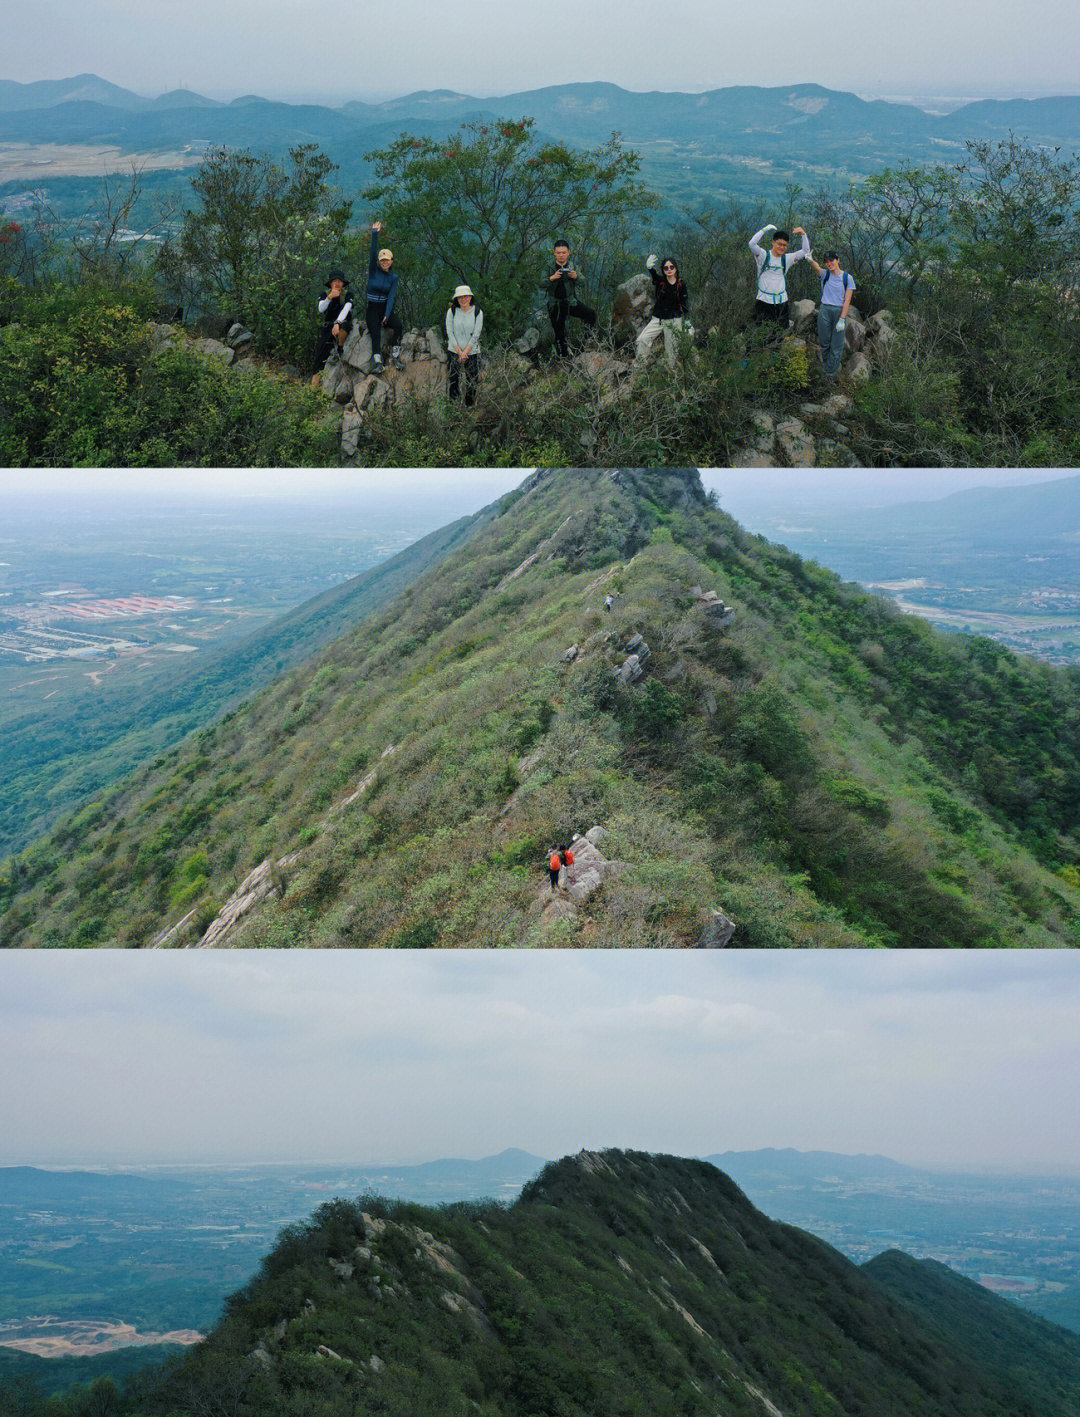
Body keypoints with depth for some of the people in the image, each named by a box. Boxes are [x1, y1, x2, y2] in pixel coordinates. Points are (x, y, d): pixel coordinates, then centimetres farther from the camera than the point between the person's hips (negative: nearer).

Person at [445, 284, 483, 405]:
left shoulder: (477, 312, -5)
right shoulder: (451, 311, -4)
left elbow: (476, 335, -6)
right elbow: (450, 333, -4)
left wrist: (465, 352, -12)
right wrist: (459, 352, -11)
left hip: (472, 351, -1)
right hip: (454, 351, 1)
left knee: (472, 381, 2)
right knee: (454, 379, 4)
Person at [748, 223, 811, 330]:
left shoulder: (787, 259, 6)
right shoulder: (763, 255, -5)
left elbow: (806, 251, 3)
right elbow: (752, 244, -22)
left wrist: (804, 235, -11)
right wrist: (766, 228, -22)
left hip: (781, 301, 4)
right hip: (764, 300, -4)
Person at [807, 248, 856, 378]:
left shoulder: (847, 278, -5)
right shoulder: (825, 274, 1)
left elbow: (847, 301, -8)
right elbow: (817, 267, -22)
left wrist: (842, 319, -15)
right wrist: (811, 260, -45)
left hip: (840, 311, -2)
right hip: (824, 310, 2)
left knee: (837, 344, 0)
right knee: (824, 342, 10)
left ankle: (831, 372, 8)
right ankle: (826, 365, 32)